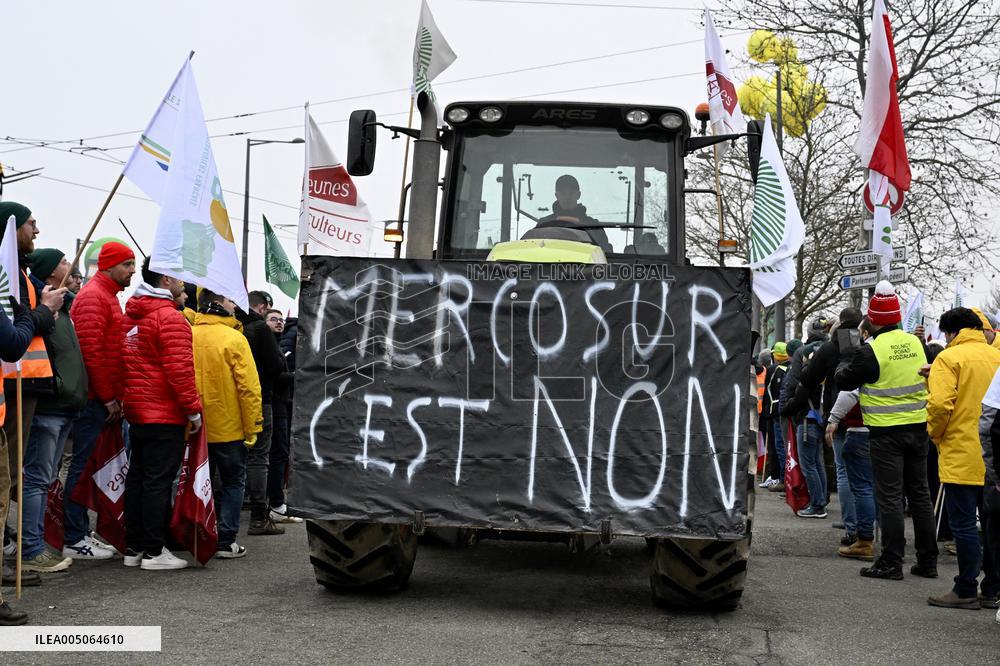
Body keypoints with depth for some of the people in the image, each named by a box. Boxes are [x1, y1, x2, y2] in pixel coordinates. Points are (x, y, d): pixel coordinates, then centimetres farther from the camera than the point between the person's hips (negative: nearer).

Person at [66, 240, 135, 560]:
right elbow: (91, 351, -20)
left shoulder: (108, 296, 20)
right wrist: (107, 397, -17)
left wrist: (114, 395, 18)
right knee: (84, 465, -6)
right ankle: (74, 541, -3)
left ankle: (80, 533, 18)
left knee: (88, 465, 12)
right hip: (95, 398, -10)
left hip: (102, 399, 10)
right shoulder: (93, 296, -11)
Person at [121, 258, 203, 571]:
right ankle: (154, 552, -3)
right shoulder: (169, 316, -14)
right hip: (166, 415, -9)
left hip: (136, 412, 9)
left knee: (137, 478, 12)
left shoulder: (130, 316, 13)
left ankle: (134, 547, 18)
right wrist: (194, 409, -14)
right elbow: (179, 369, -20)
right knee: (159, 481, -5)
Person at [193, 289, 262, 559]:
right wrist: (252, 429, -9)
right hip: (228, 428, -4)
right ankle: (225, 541, 4)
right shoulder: (233, 338, -13)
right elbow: (248, 387, -15)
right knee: (233, 483, 8)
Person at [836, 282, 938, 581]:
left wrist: (846, 361, 13)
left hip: (886, 432, -6)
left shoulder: (870, 351, -15)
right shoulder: (916, 342, 2)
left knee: (890, 497, 0)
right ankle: (928, 561, 19)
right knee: (919, 493, 13)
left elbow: (843, 381, -4)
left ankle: (891, 562, 3)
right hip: (918, 427, 6)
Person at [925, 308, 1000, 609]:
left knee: (964, 524, -1)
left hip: (962, 454, -6)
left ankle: (966, 590, 4)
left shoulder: (950, 358, -9)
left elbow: (940, 404, -18)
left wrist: (936, 435, -1)